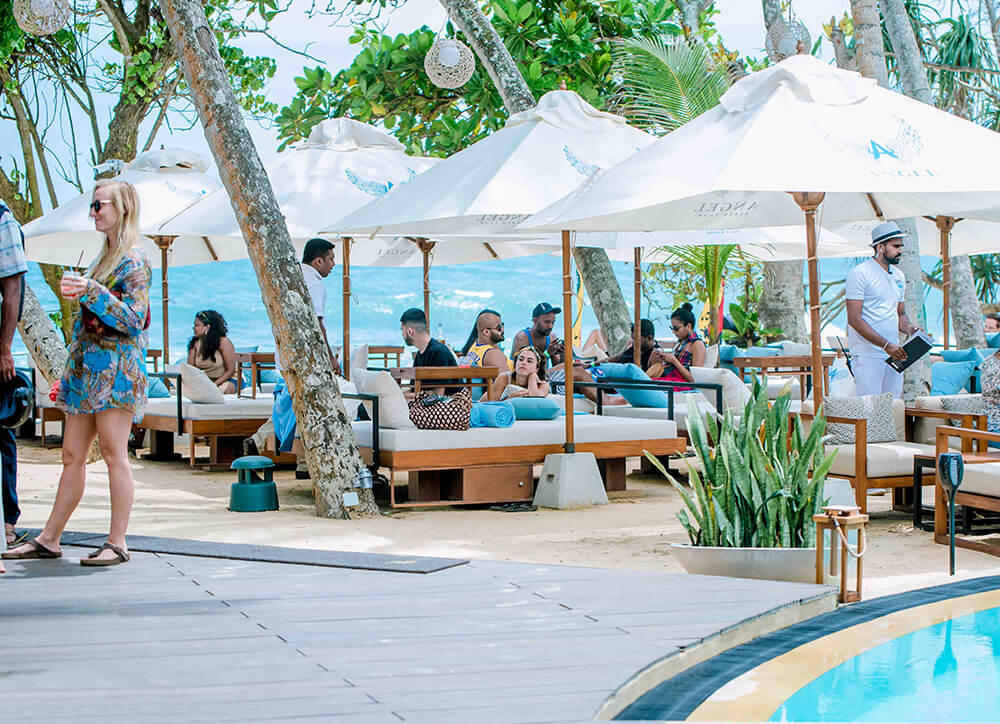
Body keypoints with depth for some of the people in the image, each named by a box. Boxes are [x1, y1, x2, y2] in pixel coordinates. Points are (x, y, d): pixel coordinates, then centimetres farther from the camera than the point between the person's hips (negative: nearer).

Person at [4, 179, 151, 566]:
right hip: (87, 367, 9)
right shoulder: (103, 258, 19)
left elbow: (133, 319, -15)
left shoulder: (134, 261, -7)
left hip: (116, 368, -9)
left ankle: (117, 542, -3)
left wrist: (92, 292, -24)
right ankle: (49, 539, 12)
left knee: (113, 454, -7)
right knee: (72, 455, 9)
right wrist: (69, 373, 22)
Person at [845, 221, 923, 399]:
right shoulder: (860, 273, -8)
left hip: (893, 355, 7)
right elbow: (854, 319, -14)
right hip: (867, 356, -7)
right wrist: (886, 344, -20)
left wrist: (910, 329, 2)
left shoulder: (898, 276, 16)